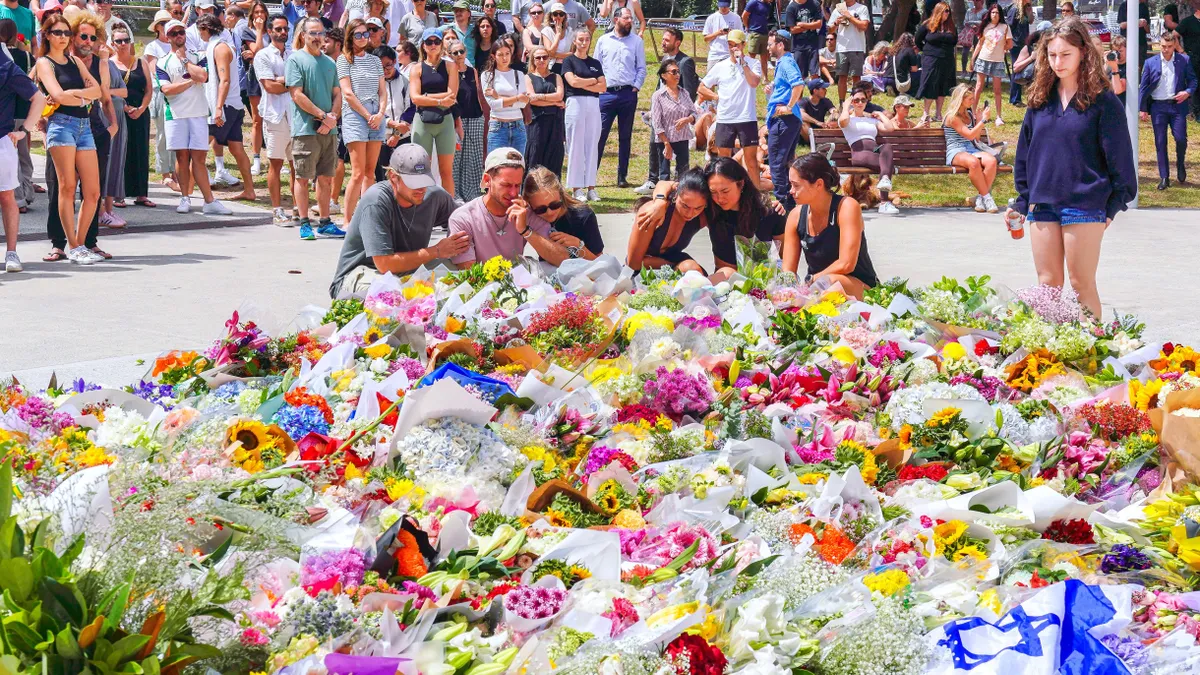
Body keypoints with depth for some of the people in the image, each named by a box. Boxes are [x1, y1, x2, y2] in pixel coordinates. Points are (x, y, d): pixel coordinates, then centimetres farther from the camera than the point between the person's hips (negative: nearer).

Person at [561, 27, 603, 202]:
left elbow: (603, 87, 6)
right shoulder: (569, 60, 3)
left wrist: (583, 84, -5)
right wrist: (593, 80, 0)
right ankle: (577, 188, -3)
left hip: (593, 104, 4)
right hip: (575, 103, -4)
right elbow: (573, 81, -12)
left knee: (593, 146, 3)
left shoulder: (595, 63, 16)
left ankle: (591, 187, 6)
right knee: (576, 146, -5)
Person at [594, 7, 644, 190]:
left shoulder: (636, 41, 7)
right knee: (599, 135, -6)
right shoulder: (603, 40, 7)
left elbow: (641, 68, 8)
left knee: (625, 137, 6)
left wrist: (636, 87, -3)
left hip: (628, 94, 1)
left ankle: (622, 177, 11)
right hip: (606, 93, -1)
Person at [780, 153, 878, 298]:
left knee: (830, 281, -38)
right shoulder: (796, 215, 0)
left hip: (860, 287, -4)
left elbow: (846, 264, -22)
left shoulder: (847, 207, -16)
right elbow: (788, 271, 1)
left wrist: (809, 280, -13)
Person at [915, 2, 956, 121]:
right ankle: (926, 113, 7)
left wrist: (947, 50, 6)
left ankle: (938, 114, 16)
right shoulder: (928, 25, -6)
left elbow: (955, 41, 17)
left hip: (947, 61, 4)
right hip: (931, 60, -4)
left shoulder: (951, 26, 5)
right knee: (930, 88, -2)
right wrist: (926, 50, 8)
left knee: (943, 88, 8)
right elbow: (918, 40, 4)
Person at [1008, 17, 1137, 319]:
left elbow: (1119, 157, -4)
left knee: (1082, 284, -1)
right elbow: (1025, 154, 14)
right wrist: (1022, 201, 12)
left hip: (1085, 205, -5)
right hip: (1042, 204, 5)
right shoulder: (1040, 99, 9)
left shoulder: (1102, 101, -5)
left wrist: (1113, 206, -6)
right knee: (1048, 283, 7)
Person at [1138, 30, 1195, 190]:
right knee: (1160, 142, 2)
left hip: (1177, 105, 0)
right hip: (1158, 106, 0)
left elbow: (1192, 79, 9)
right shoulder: (1151, 63, 2)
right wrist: (1142, 109, 0)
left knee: (1181, 138, -8)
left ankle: (1180, 165, 23)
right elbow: (1143, 87, 4)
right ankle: (1164, 177, 8)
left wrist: (1188, 92, -12)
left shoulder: (1184, 60, 3)